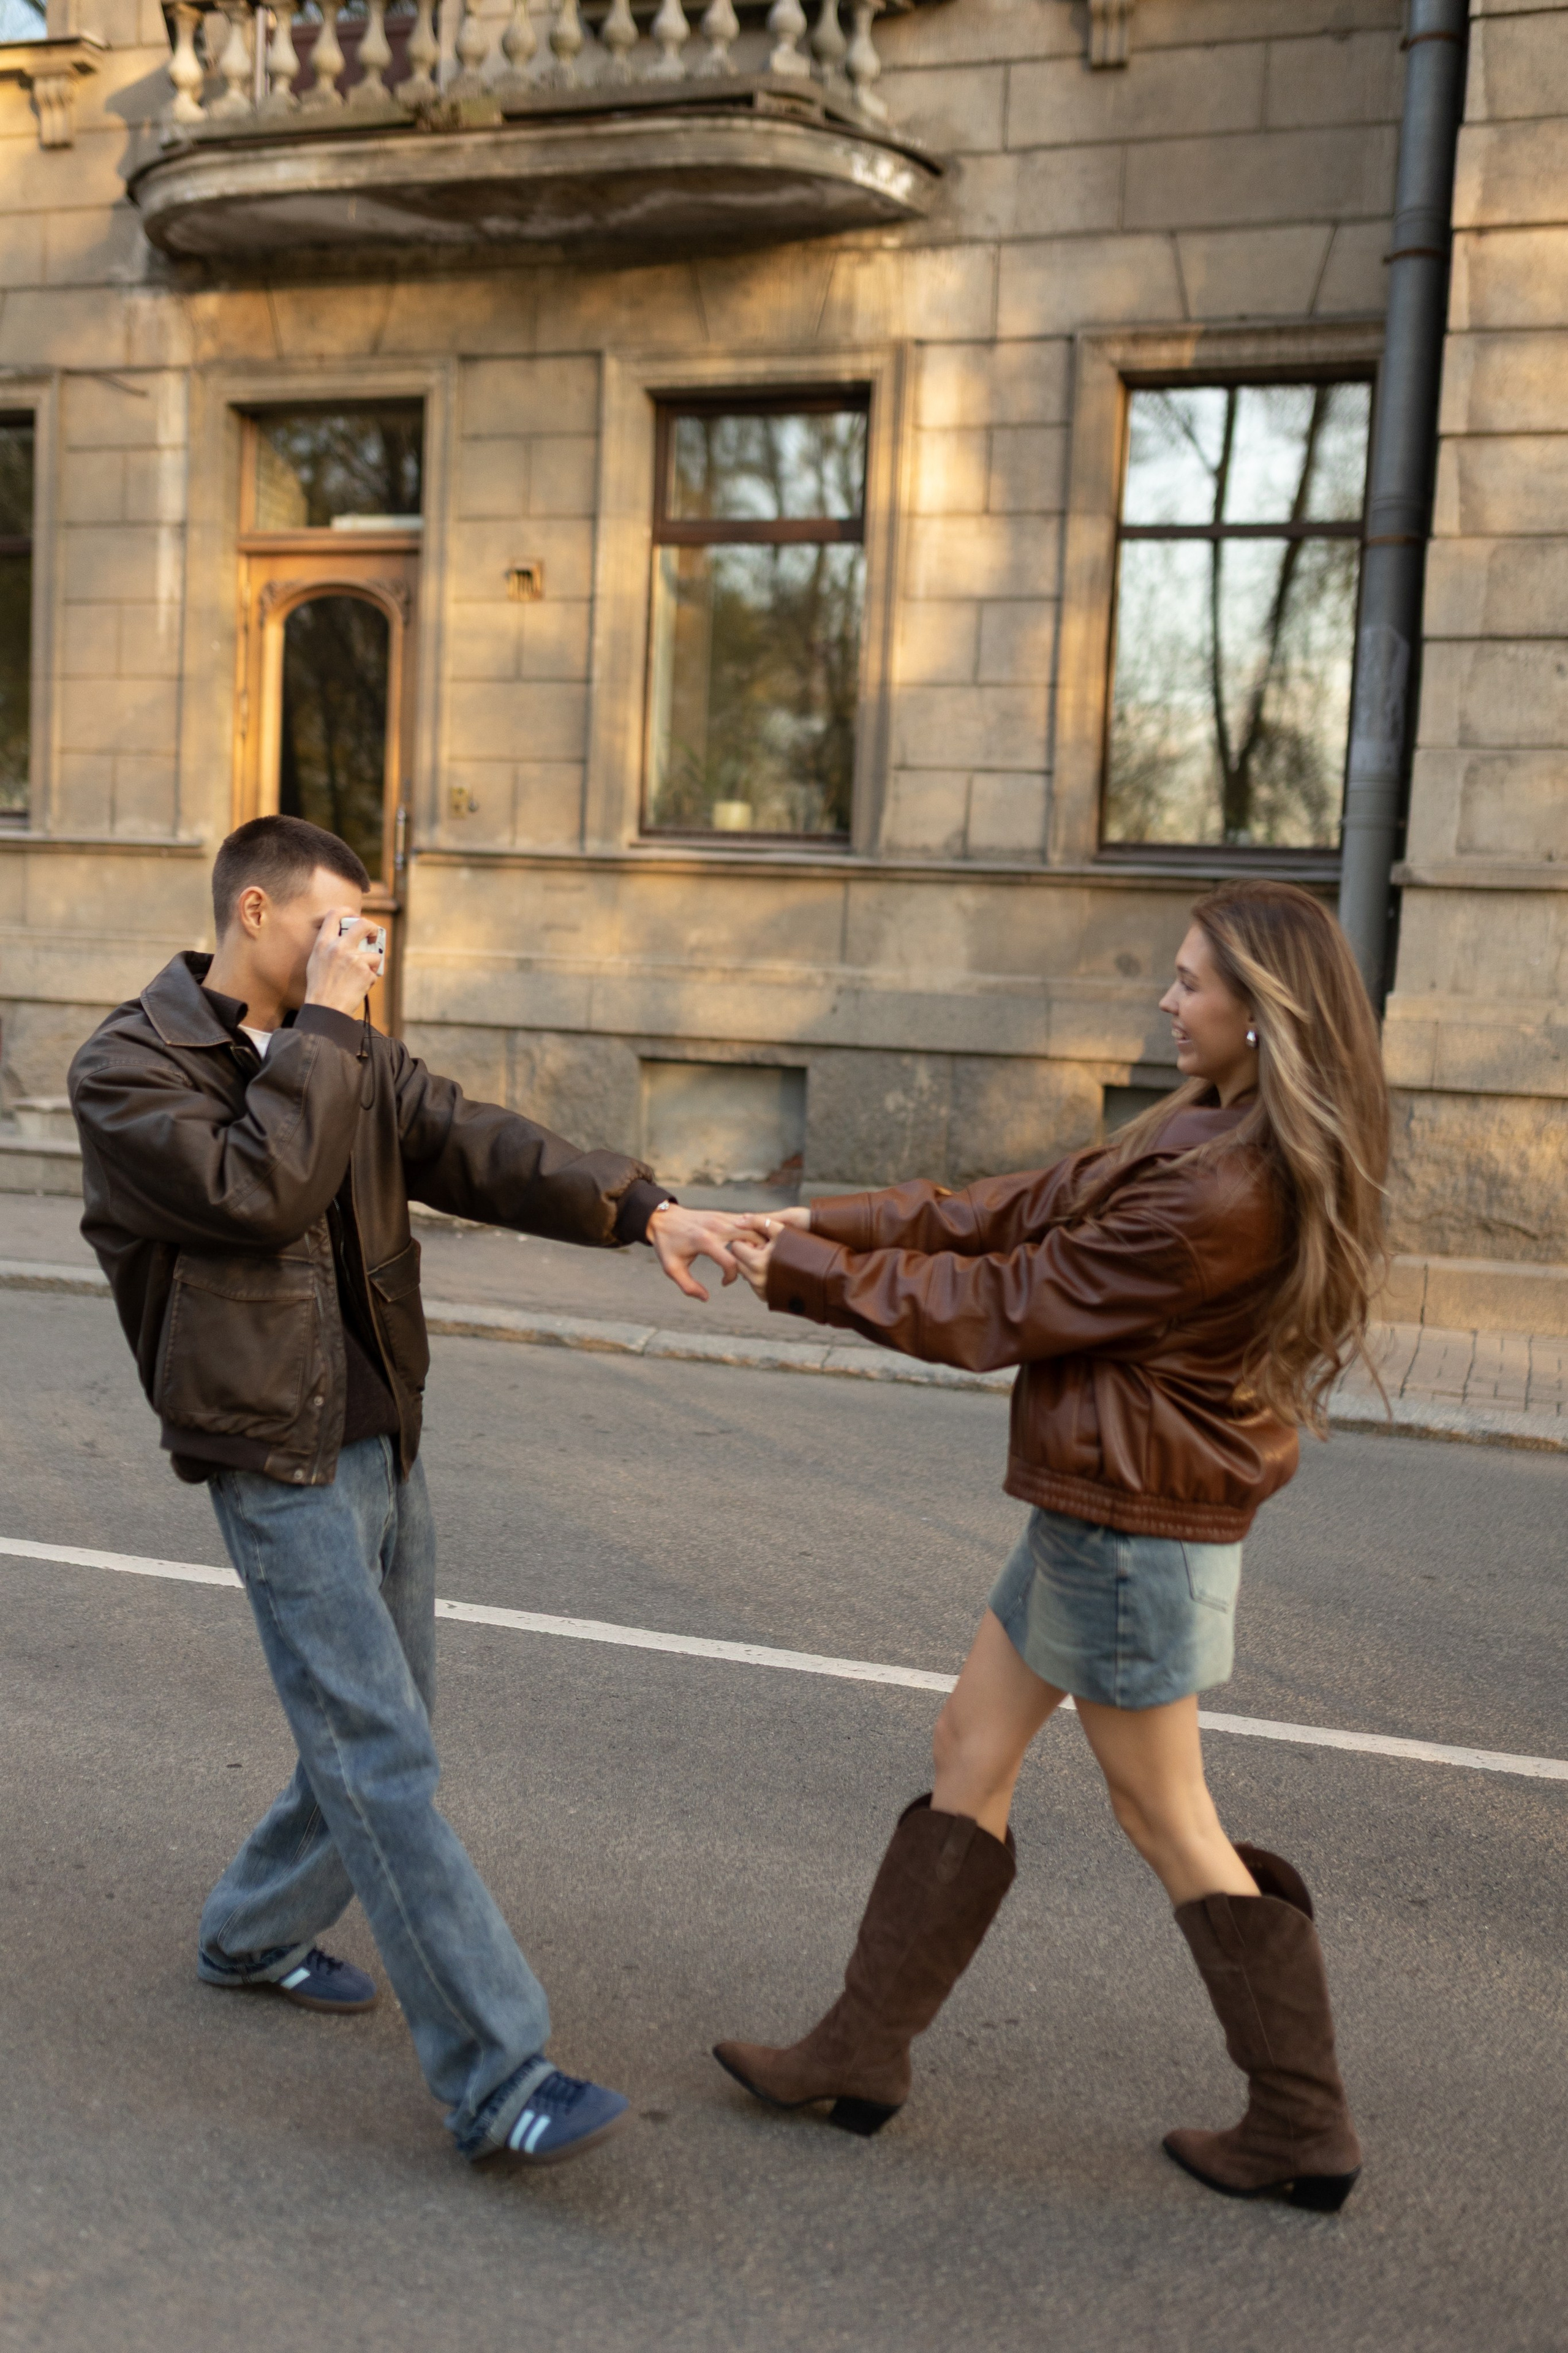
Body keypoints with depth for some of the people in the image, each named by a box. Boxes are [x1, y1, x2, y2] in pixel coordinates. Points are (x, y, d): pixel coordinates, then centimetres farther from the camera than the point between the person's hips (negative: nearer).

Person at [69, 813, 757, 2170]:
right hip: (280, 1460, -7)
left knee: (381, 1730, 17)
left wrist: (642, 1209, -16)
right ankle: (499, 2078, -4)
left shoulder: (346, 1055, 10)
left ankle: (255, 1934, 40)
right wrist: (321, 1025, -18)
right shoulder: (127, 1069, -9)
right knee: (383, 1762, -8)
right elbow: (259, 1191, -24)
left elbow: (473, 1147, -3)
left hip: (385, 1438, 8)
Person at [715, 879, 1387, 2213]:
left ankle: (1302, 2130, 24)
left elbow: (1009, 1305, -19)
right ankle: (864, 2052, 27)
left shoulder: (1224, 1191, -26)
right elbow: (1029, 1211, 7)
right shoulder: (1215, 1134, 5)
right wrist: (833, 1225, 1)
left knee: (1170, 1821, 6)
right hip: (1104, 1503, 10)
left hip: (1135, 1527, -10)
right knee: (972, 1749, 15)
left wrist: (809, 1278, -10)